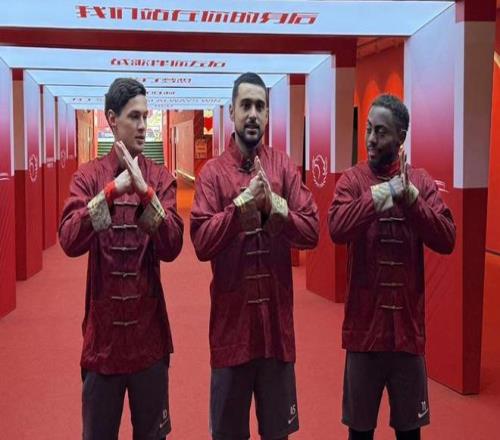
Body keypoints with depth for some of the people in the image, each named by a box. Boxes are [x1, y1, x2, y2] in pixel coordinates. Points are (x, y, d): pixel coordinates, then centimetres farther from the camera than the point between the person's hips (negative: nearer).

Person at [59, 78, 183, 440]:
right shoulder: (88, 177, -2)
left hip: (149, 330, 1)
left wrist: (144, 190, -23)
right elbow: (70, 242, -17)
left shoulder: (161, 178, 0)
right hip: (103, 329, -1)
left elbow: (171, 247, -12)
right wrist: (113, 189, -25)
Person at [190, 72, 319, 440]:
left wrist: (274, 207, -18)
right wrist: (242, 205, -22)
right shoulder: (212, 172, -2)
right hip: (231, 317, -1)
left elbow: (311, 232, -4)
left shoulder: (284, 166, 4)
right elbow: (201, 243, -13)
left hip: (277, 316, 2)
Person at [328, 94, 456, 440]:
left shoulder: (422, 182, 2)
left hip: (408, 323, 1)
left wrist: (412, 199, -20)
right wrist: (382, 192, -25)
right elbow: (337, 228, -20)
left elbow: (447, 240, -9)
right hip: (364, 322, -1)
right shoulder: (352, 180, -2)